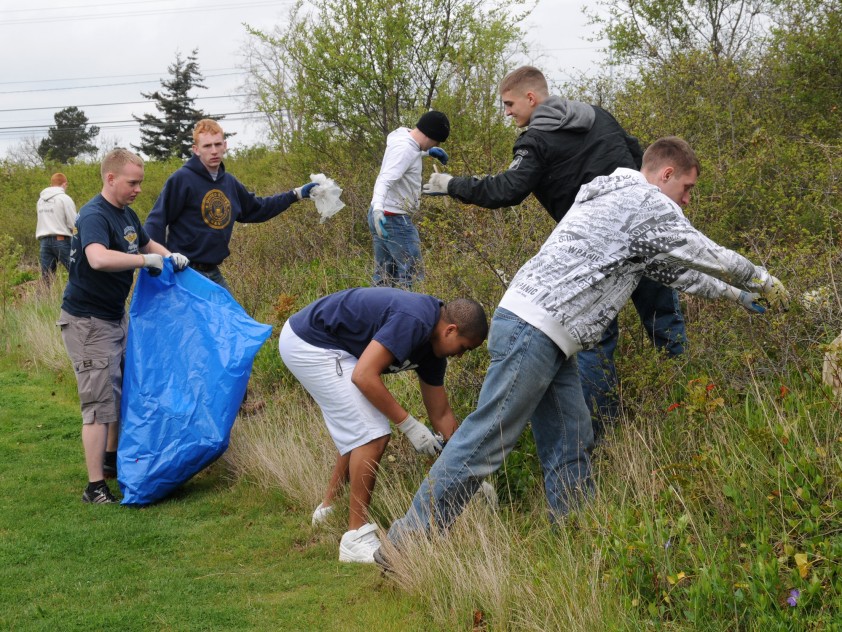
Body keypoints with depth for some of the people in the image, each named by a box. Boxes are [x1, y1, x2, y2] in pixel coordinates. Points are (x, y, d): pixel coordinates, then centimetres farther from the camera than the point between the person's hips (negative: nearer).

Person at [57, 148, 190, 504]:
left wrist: (170, 256, 5)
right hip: (88, 323, -10)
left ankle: (111, 458, 39)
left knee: (123, 392, 21)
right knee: (99, 403, -8)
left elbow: (147, 243, 26)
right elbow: (98, 258, -42)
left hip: (115, 317, 10)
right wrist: (146, 260, -33)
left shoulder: (127, 215, 7)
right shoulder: (94, 216, -22)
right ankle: (95, 488, -4)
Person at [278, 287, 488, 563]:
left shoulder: (432, 341, 8)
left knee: (358, 432, 21)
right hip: (309, 344, -10)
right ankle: (356, 537, -6)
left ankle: (330, 509, 36)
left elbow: (440, 414, 15)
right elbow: (364, 376, -25)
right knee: (372, 436, -11)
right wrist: (409, 424, -18)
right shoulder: (413, 321, -22)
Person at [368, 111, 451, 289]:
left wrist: (428, 151, 32)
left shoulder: (402, 136, 10)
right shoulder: (405, 149, -19)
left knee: (383, 276, 13)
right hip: (394, 219, -10)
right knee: (412, 273, -9)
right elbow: (385, 180, -32)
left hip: (381, 216, 10)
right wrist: (378, 207, -46)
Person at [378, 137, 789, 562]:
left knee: (571, 446, 9)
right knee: (484, 442, -10)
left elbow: (675, 270, 35)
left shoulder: (616, 199, 26)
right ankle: (405, 547, -8)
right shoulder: (647, 203, -4)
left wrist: (734, 295, 39)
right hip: (534, 330, -11)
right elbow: (707, 256, 3)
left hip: (548, 339, 11)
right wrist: (764, 282, 19)